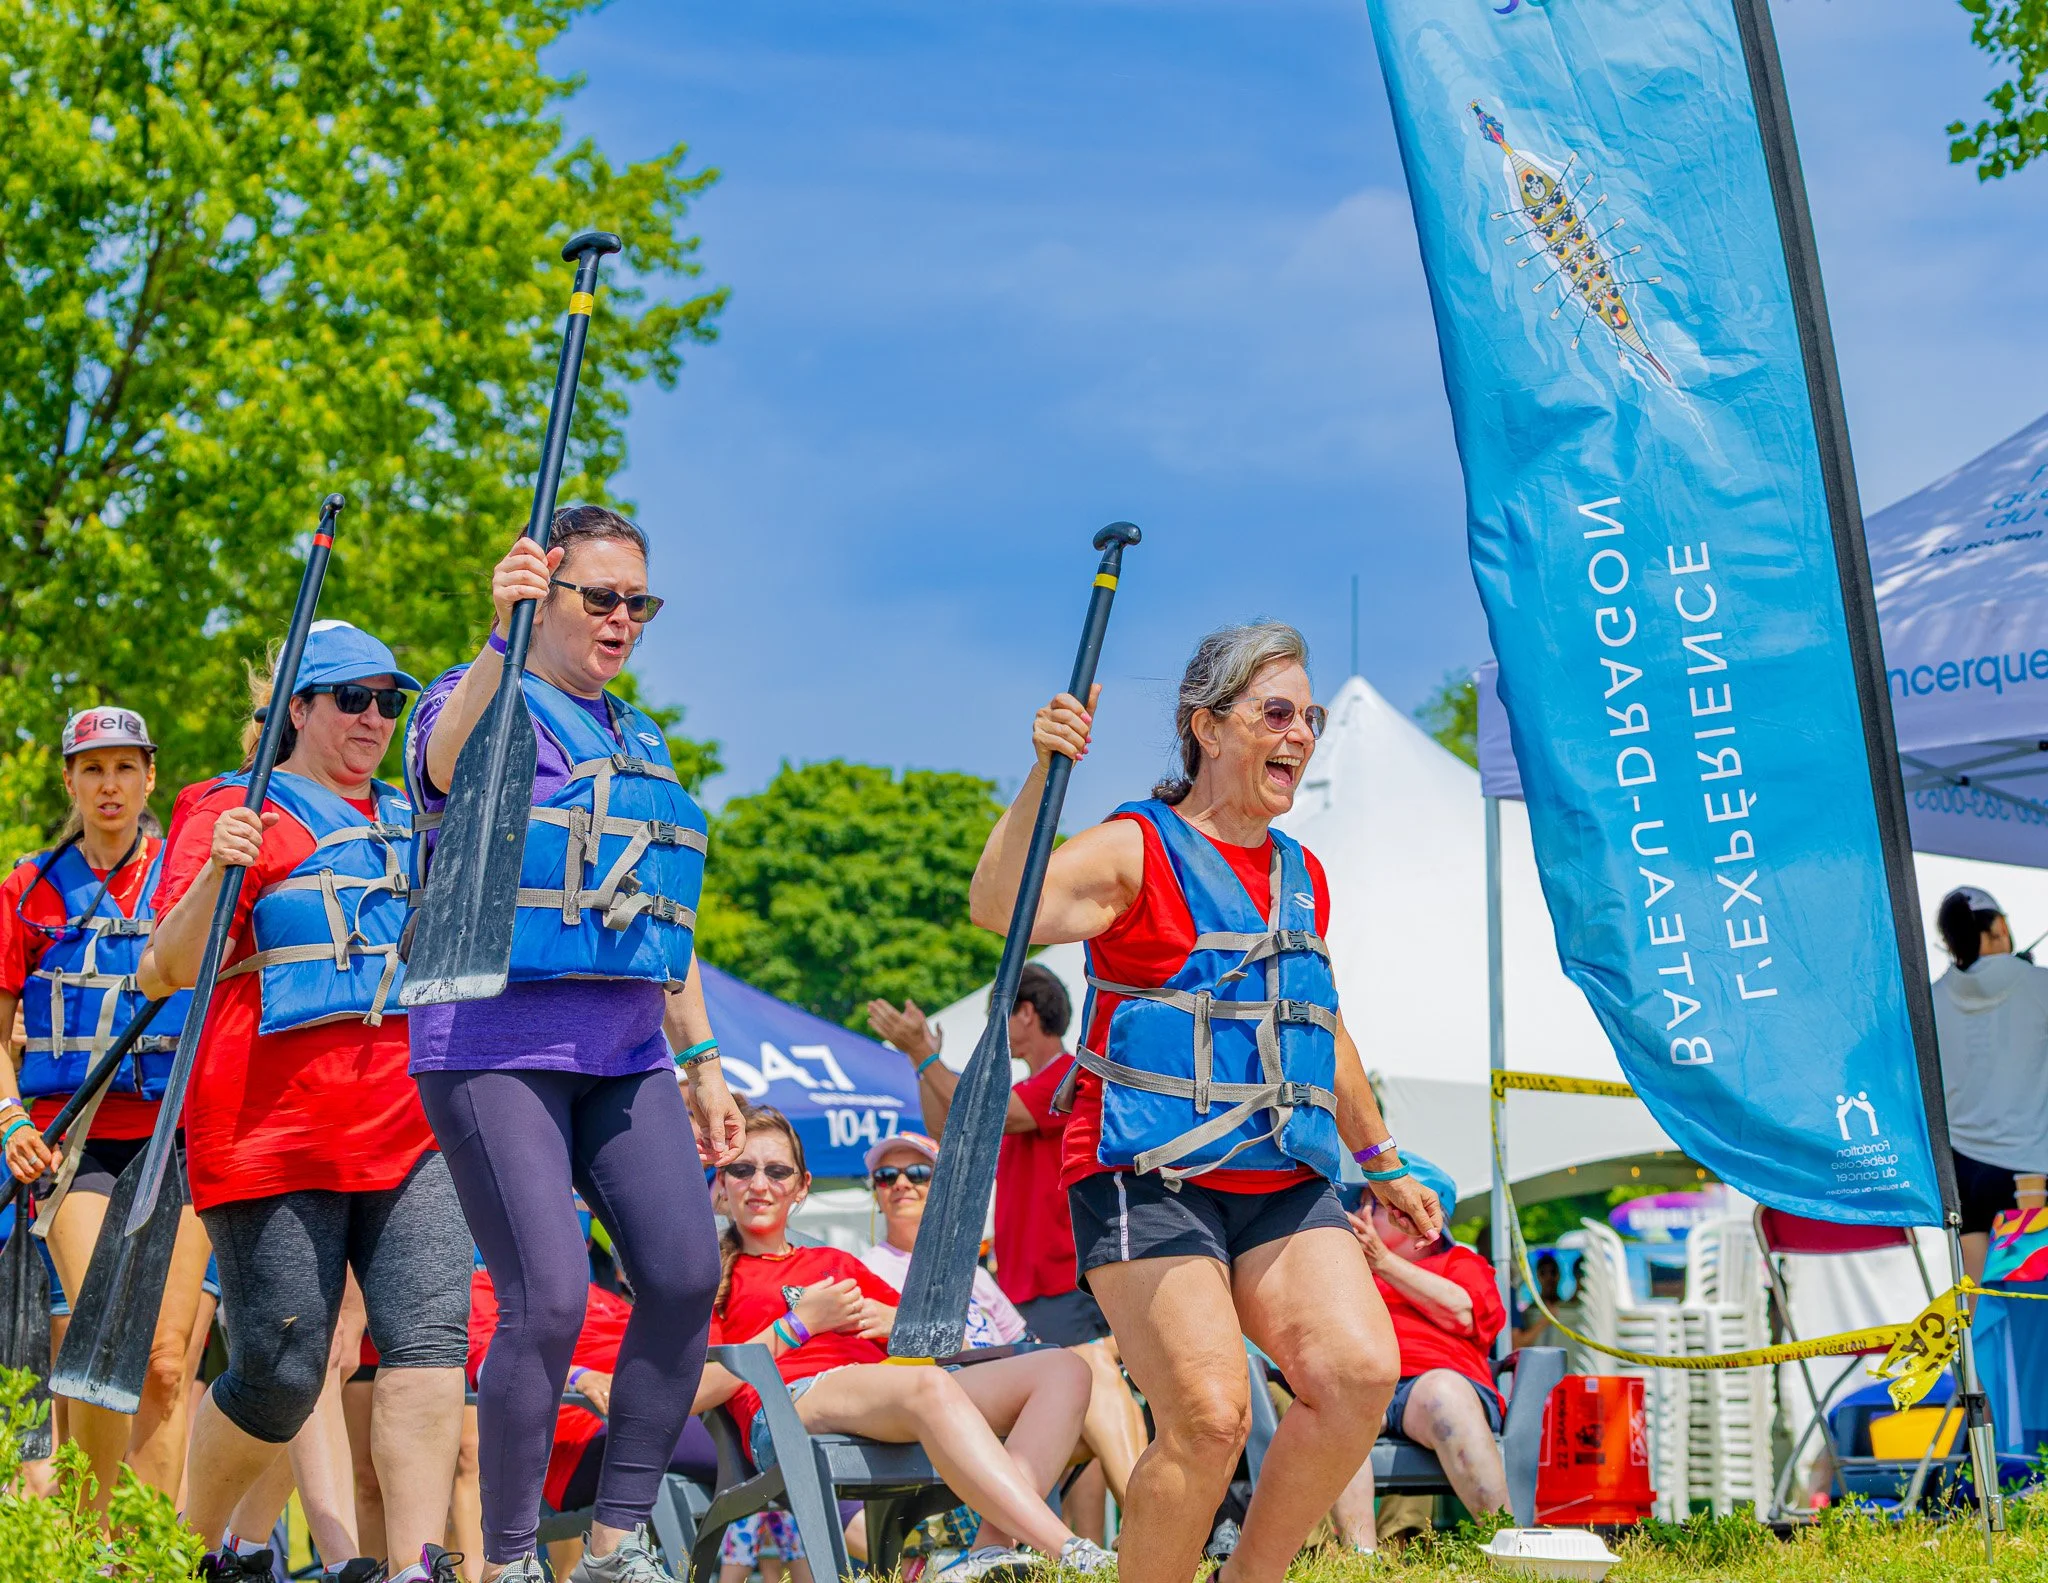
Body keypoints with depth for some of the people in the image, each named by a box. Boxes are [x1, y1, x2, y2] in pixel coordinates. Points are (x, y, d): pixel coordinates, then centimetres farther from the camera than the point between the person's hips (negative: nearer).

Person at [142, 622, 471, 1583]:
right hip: (275, 1130, -5)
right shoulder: (239, 814, 4)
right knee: (281, 1373, -3)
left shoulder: (408, 824, 23)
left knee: (429, 1341, -13)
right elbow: (170, 969, -6)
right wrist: (217, 874, -24)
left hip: (409, 1120, 5)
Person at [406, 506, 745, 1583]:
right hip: (498, 1046, -7)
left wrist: (702, 1062, 22)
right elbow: (449, 766, -27)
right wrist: (500, 645, -43)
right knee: (550, 1299, -15)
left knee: (687, 1275, -7)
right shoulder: (479, 699, 0)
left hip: (625, 1057, 7)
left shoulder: (642, 743, 21)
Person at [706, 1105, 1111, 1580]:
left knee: (1063, 1370, -14)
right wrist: (801, 1323, 1)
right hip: (790, 1403, -6)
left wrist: (896, 1321, 8)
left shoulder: (836, 1264, 35)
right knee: (930, 1385, -39)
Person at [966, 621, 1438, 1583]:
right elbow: (999, 907, -21)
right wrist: (1043, 776, -33)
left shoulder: (1302, 876, 19)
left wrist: (1384, 1164, 37)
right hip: (1150, 1178, -6)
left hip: (1285, 1180, 6)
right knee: (1209, 1416, -18)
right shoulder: (1137, 852, -2)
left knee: (1360, 1374, -14)